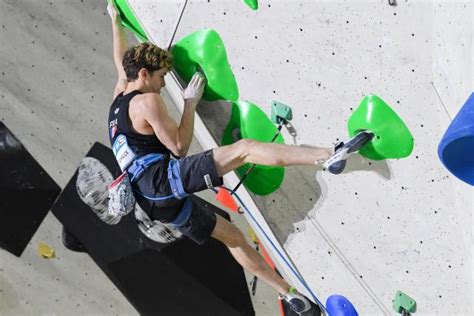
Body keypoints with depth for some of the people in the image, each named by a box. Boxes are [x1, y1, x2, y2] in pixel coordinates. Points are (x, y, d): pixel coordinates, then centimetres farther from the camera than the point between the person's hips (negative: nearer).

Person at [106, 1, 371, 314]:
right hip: (164, 177, -9)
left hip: (156, 201, 9)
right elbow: (179, 147, -6)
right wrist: (190, 103, 3)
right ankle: (329, 155, -27)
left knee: (231, 234, 15)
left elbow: (121, 60, 41)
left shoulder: (119, 97, 22)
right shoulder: (147, 101, -4)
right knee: (244, 149, -17)